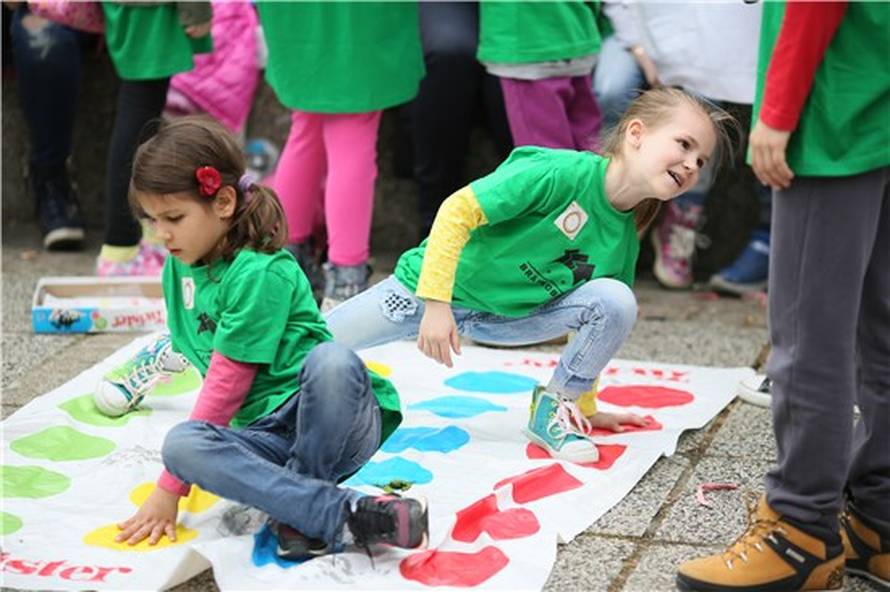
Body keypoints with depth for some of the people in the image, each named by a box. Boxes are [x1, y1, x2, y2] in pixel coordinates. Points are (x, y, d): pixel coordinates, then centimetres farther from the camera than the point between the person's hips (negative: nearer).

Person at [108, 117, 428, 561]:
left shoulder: (260, 272, -14)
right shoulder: (180, 267, 12)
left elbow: (228, 382, -15)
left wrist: (171, 489, -12)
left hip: (334, 426, -6)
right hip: (267, 433, 6)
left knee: (331, 360, -39)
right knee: (180, 445, -25)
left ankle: (300, 515, -21)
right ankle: (345, 513, -30)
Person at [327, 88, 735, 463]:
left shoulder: (624, 241, -4)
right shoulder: (565, 172, -27)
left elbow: (595, 319, 11)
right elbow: (457, 212, -27)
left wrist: (585, 406, 14)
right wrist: (435, 304, -31)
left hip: (510, 318, 5)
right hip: (429, 287, -5)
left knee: (617, 301, -19)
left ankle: (554, 407, -3)